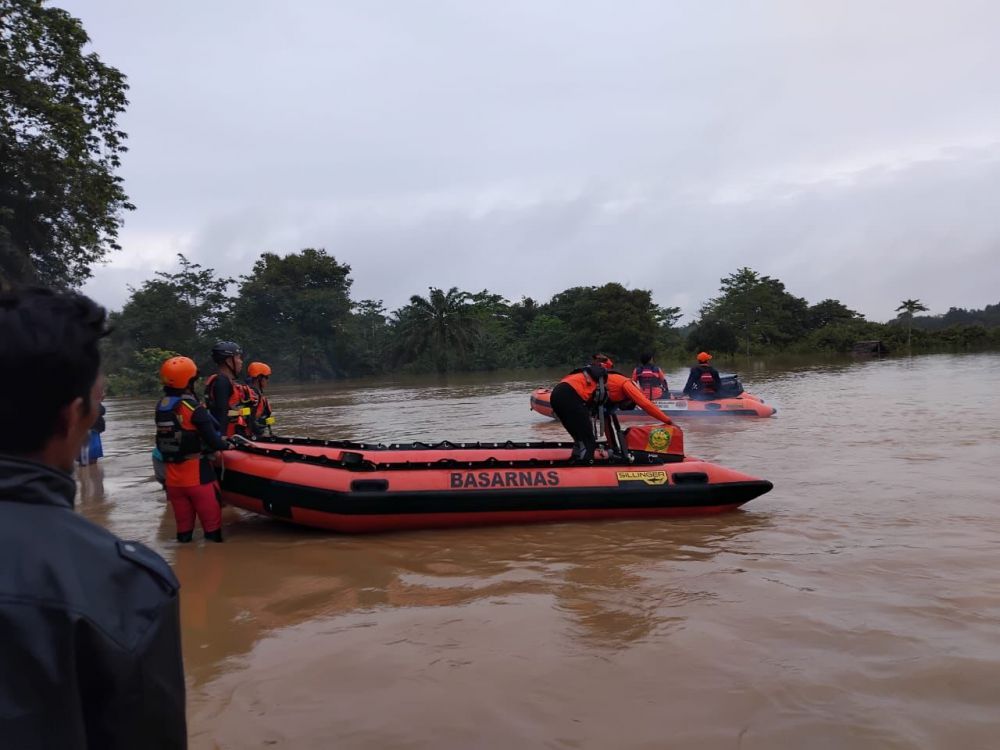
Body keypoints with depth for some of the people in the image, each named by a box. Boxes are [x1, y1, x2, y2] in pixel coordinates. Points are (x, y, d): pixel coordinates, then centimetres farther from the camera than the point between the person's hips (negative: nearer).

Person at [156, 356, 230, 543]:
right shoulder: (194, 408, -16)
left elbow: (162, 439, 6)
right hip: (196, 474, -6)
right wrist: (226, 445, 2)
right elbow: (213, 441, -17)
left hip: (173, 476, 6)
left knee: (183, 523, 15)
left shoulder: (160, 406, 4)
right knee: (210, 518, 5)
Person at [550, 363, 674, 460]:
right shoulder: (624, 383, 14)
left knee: (582, 441, 17)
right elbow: (646, 404, 10)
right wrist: (668, 421, 20)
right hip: (569, 395, -9)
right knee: (587, 443, -2)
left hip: (559, 393, 9)